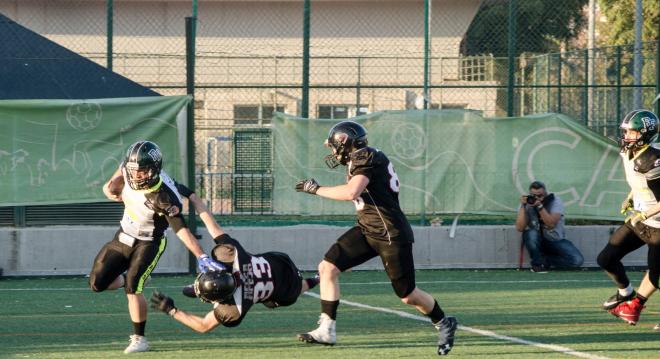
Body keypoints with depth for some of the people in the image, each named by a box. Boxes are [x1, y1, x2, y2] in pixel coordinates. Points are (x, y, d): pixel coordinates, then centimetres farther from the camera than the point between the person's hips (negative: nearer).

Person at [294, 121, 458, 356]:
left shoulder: (366, 158, -18)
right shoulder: (358, 161, 12)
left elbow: (351, 192, -32)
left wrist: (317, 189, -21)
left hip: (392, 235, -9)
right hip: (367, 230, 9)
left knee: (407, 296, 1)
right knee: (328, 267, -5)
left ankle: (444, 324, 26)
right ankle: (326, 331, -4)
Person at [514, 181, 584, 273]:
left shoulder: (555, 201, -12)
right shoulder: (527, 204, -9)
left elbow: (551, 224, -26)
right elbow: (520, 228, -21)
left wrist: (539, 206, -34)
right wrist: (523, 206, -26)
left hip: (556, 241, 0)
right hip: (537, 241, 0)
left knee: (577, 260, -23)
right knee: (531, 233, -37)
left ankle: (544, 260, -4)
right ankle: (537, 264, -15)